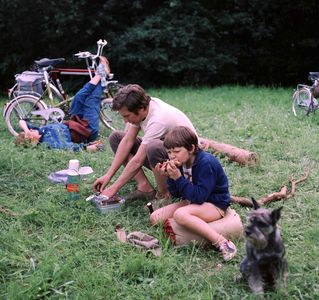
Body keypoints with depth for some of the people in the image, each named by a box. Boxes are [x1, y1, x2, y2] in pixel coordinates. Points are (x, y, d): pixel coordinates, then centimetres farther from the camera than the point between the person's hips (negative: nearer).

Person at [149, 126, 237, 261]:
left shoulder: (206, 163, -23)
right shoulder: (181, 163, 0)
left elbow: (199, 197, -27)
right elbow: (176, 194, 4)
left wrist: (178, 178, -29)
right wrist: (170, 177, -14)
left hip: (215, 204, -8)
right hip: (192, 201, 8)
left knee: (180, 215, -36)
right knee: (155, 218, -5)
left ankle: (221, 243, -31)